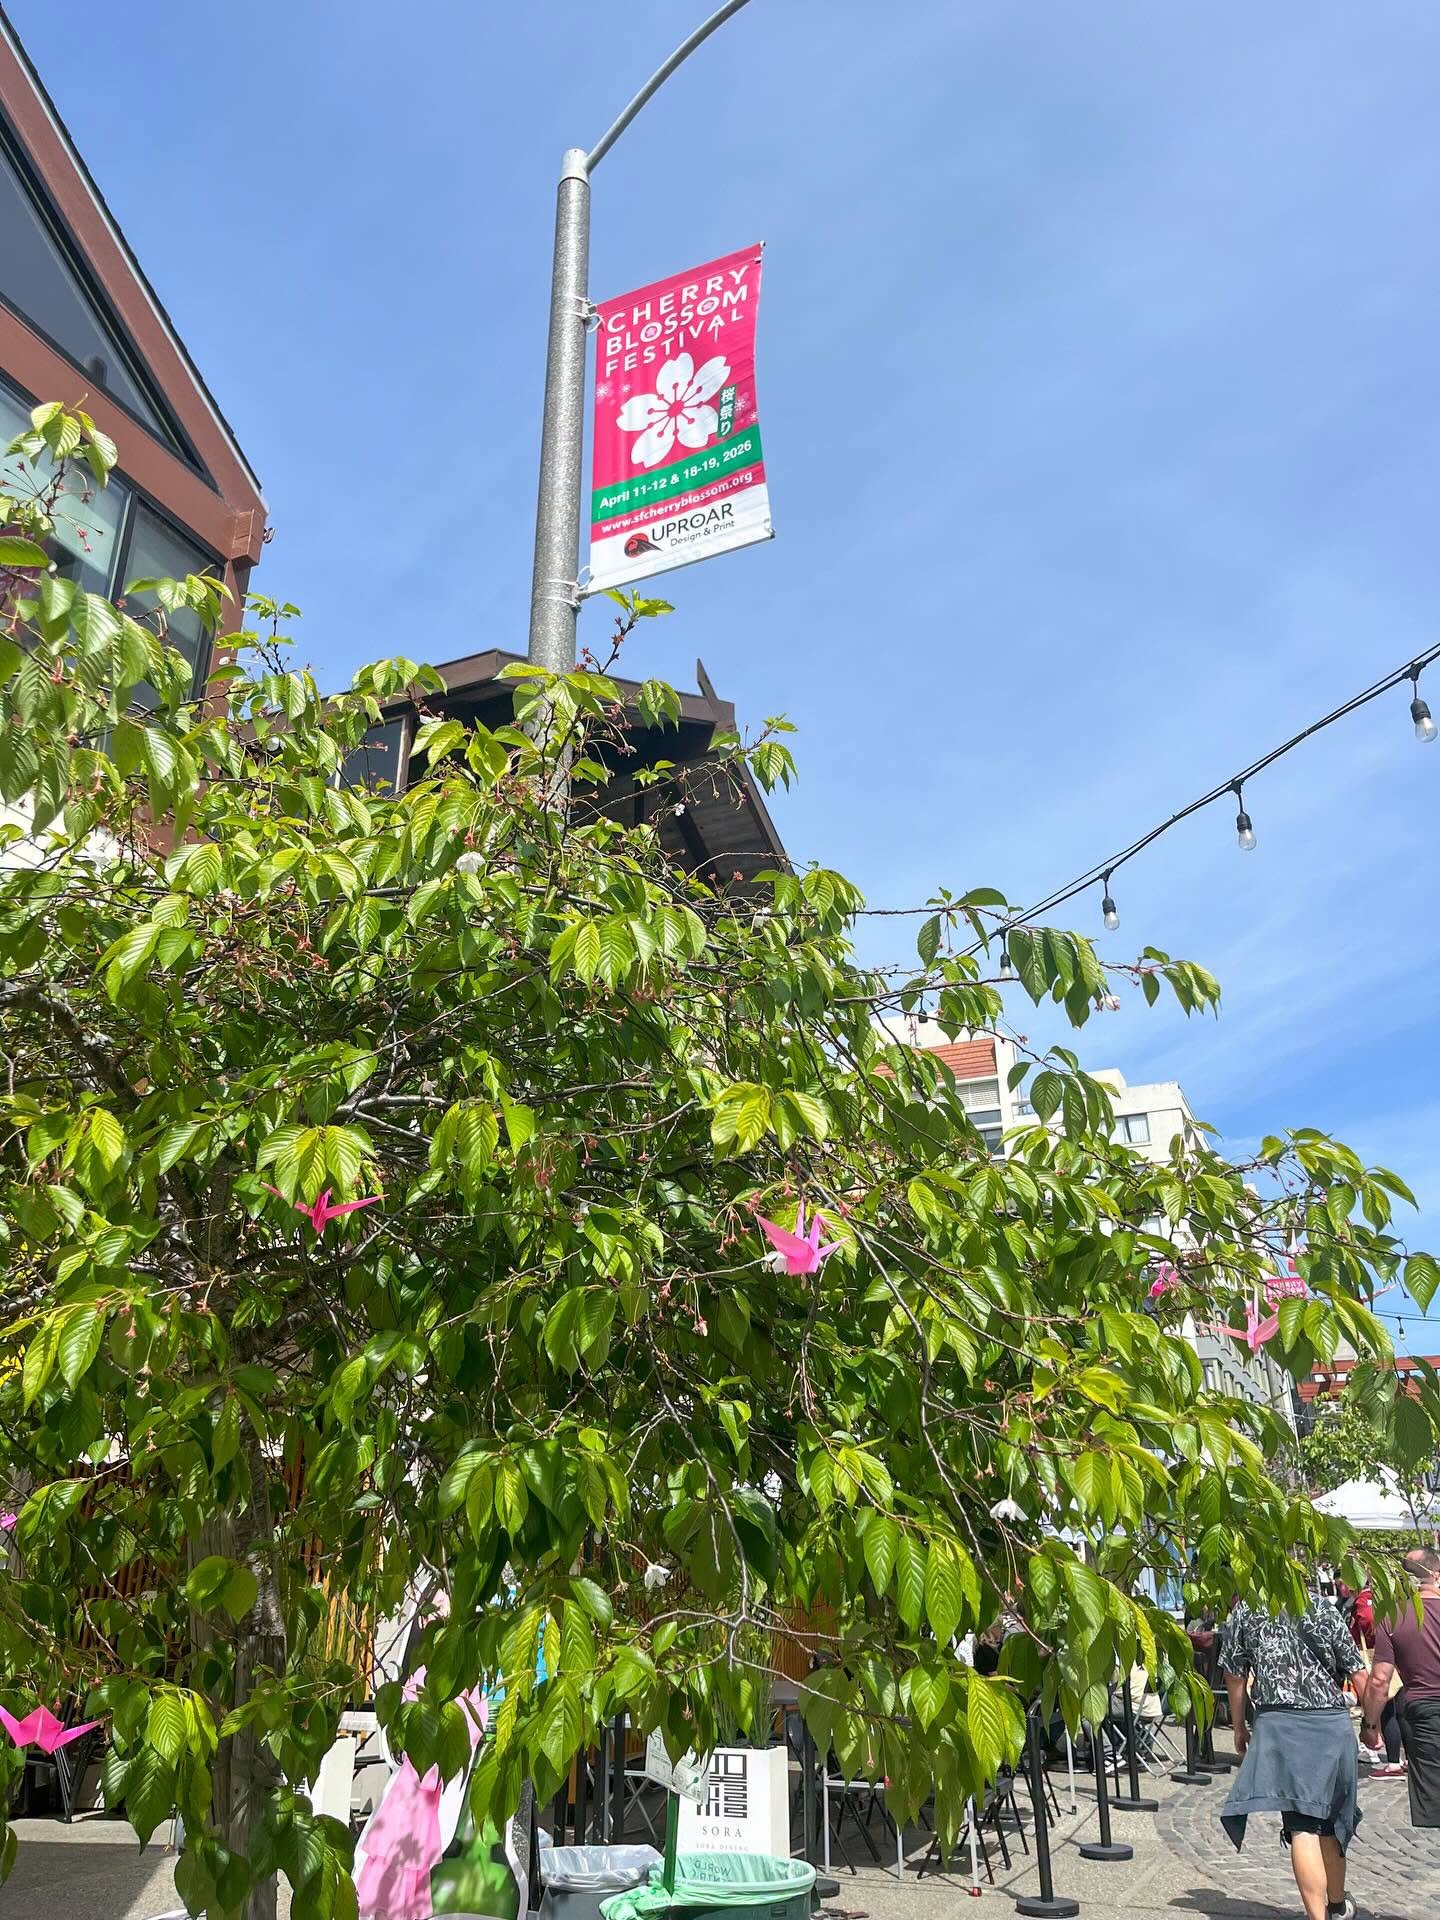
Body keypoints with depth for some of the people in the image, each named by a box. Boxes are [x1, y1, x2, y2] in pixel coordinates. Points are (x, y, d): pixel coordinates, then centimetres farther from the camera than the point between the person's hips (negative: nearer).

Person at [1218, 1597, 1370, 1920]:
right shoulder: (1324, 1610, 3)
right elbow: (1359, 1676, 0)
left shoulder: (1244, 1612, 3)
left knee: (1301, 1826, -4)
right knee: (1329, 1821, 20)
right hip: (1333, 1724, 2)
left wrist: (1239, 1729, 19)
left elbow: (1234, 1676, 7)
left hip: (1279, 1723, -2)